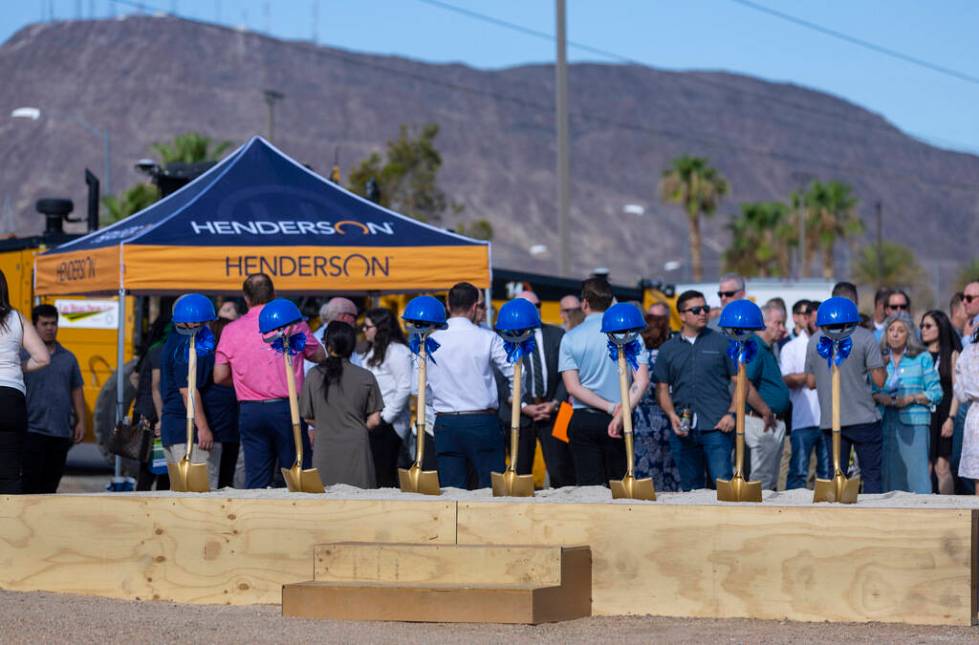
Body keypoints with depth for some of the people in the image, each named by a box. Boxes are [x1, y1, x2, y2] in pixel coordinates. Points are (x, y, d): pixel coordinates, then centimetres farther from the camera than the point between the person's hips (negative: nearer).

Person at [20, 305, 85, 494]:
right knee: (31, 484, -8)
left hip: (61, 433, 4)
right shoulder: (23, 356, -1)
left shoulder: (68, 358, 13)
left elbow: (76, 392, 16)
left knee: (51, 484, 8)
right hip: (33, 430, -4)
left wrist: (80, 422, 9)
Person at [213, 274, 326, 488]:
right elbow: (319, 356, 12)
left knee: (256, 481, 4)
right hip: (287, 407, -2)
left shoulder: (231, 330, 2)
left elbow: (220, 376, 3)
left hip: (249, 412, 2)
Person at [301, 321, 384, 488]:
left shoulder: (313, 376, -2)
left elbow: (307, 418, 7)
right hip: (357, 448, 0)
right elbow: (374, 421, 0)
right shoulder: (366, 377, -3)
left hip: (325, 450, 0)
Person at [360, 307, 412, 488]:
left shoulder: (397, 351, -10)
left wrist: (386, 418, -15)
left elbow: (405, 388, -15)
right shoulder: (372, 352, 18)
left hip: (387, 425, -9)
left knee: (384, 475, -8)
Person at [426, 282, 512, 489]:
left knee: (451, 491, 5)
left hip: (445, 423, 2)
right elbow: (515, 374, -2)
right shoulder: (487, 338, -5)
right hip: (482, 422, -2)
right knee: (491, 488, 1)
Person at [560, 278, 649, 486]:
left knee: (588, 486, 0)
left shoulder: (571, 338, 0)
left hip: (583, 422, 0)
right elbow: (642, 381, -10)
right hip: (617, 421, 0)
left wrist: (611, 407, -9)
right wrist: (620, 413, -14)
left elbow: (572, 387, -6)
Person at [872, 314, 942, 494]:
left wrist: (910, 399, -11)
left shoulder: (922, 358, 5)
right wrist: (878, 397, -6)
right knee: (889, 473, -1)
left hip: (913, 424, -3)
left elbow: (935, 393, 1)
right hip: (886, 423, 3)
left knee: (915, 473, -10)